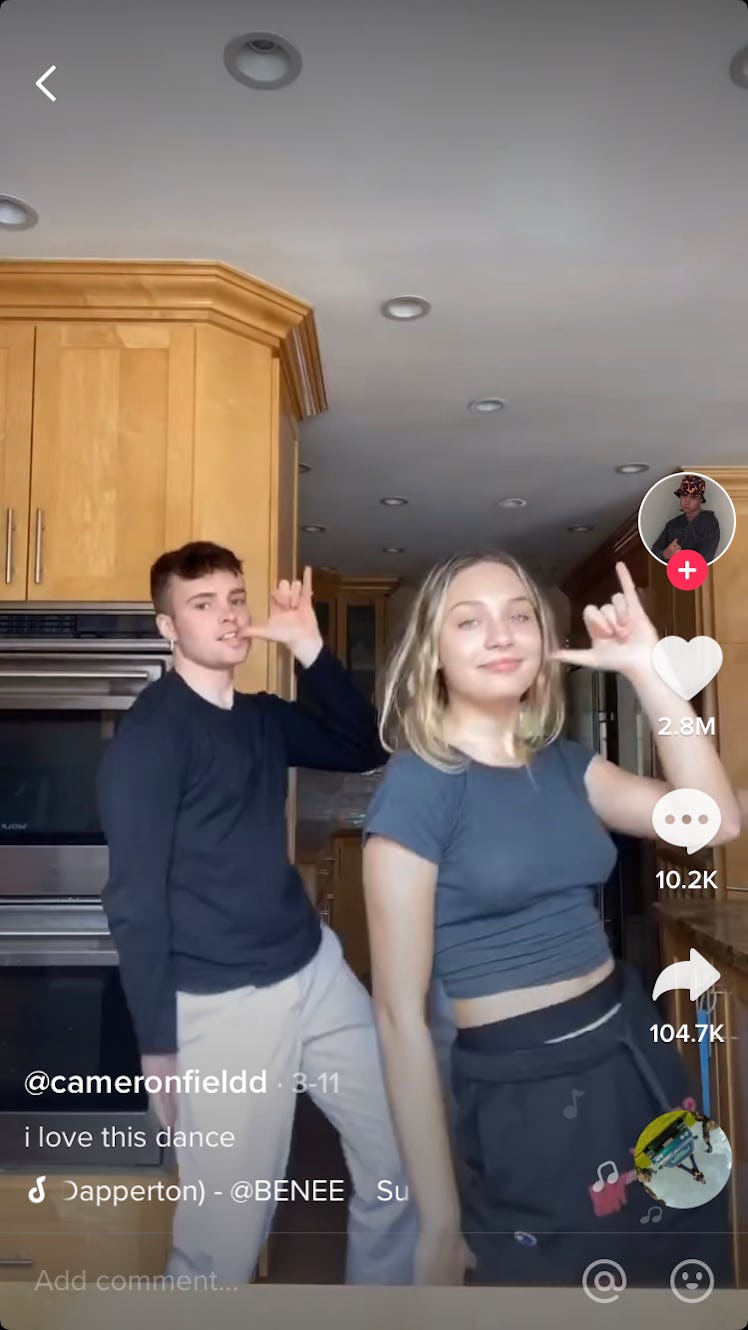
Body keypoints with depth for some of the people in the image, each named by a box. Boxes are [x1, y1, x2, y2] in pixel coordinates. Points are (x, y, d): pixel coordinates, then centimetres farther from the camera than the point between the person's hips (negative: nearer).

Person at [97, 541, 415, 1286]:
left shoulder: (264, 716, 10)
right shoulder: (147, 735, -13)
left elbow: (364, 749, 10)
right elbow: (134, 898, -14)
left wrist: (310, 649, -1)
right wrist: (157, 1044, -13)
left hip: (317, 969, 8)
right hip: (224, 1003, -7)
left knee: (402, 1163, 16)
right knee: (226, 1233, 4)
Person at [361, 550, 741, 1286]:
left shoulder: (561, 763, 4)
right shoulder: (415, 787, -16)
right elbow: (400, 1013, -16)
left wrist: (648, 671, -12)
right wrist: (441, 1222, -14)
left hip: (637, 1055, 7)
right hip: (524, 1095, -7)